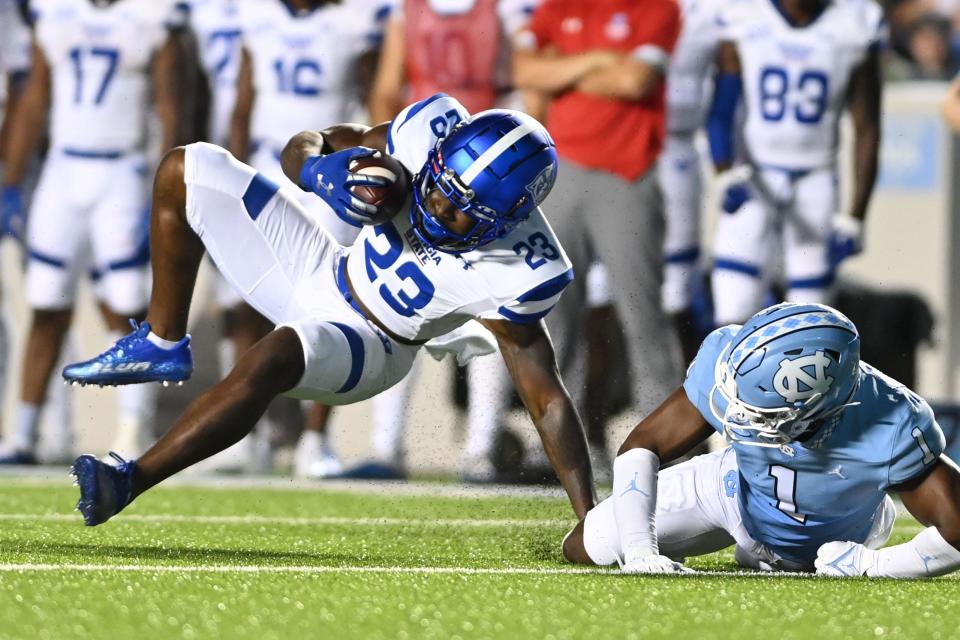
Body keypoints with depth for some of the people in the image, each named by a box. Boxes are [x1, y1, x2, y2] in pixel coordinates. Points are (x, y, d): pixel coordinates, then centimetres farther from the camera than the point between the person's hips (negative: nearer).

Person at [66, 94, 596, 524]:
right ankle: (162, 345, 19)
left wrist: (590, 519, -27)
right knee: (186, 172, 4)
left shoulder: (517, 272, -33)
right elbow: (304, 147, -11)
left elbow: (546, 399, -25)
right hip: (323, 272, 6)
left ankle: (128, 483, -31)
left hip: (368, 349, -6)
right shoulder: (434, 131, -24)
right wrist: (321, 170, -36)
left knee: (273, 357, -38)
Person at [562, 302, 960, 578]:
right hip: (740, 491, 1)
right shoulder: (726, 364, -41)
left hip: (837, 538, -1)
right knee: (583, 549, 6)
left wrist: (871, 567, -38)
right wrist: (639, 551, -37)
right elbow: (642, 446, -28)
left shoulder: (888, 434, -47)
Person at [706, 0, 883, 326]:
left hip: (815, 185, 0)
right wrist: (727, 175, -16)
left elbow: (867, 130, -1)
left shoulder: (855, 27, -5)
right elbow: (721, 112, 1)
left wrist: (854, 218, -4)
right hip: (754, 185, 0)